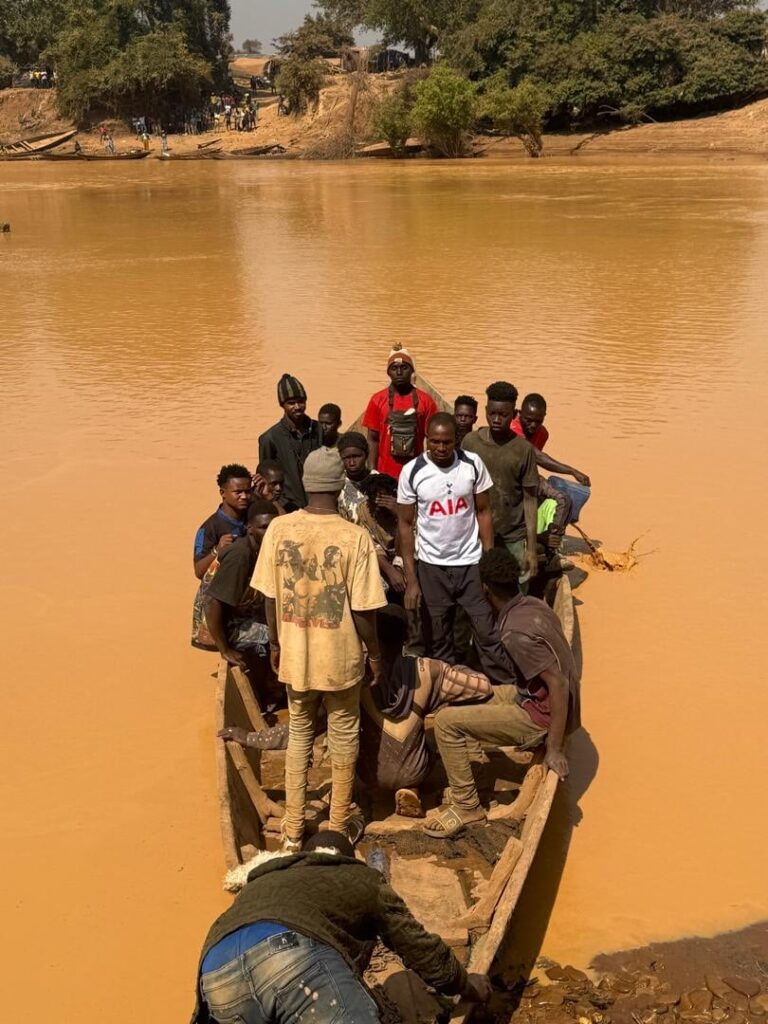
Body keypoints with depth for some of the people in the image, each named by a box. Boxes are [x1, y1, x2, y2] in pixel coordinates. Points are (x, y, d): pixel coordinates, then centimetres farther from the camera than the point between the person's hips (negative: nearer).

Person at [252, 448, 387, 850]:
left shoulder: (279, 529, -10)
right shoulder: (355, 538, -19)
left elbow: (270, 596, -3)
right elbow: (363, 609, -15)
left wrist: (275, 643, 12)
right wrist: (375, 653, 1)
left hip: (295, 655, 3)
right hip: (341, 658, -2)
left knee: (299, 735, 21)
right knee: (343, 739, 17)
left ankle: (293, 829, 29)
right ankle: (339, 827, 31)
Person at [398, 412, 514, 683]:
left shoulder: (473, 464, -8)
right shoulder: (412, 472, -10)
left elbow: (483, 512, 2)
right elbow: (405, 524, -3)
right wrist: (411, 579, -6)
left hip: (471, 563, 0)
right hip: (432, 567, 0)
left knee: (488, 633, 3)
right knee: (438, 642, 11)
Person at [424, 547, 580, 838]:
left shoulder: (515, 632, -27)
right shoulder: (533, 605, 0)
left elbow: (559, 684, -29)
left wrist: (554, 748, -24)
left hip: (541, 718, -10)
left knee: (447, 721, -13)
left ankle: (466, 806, -1)